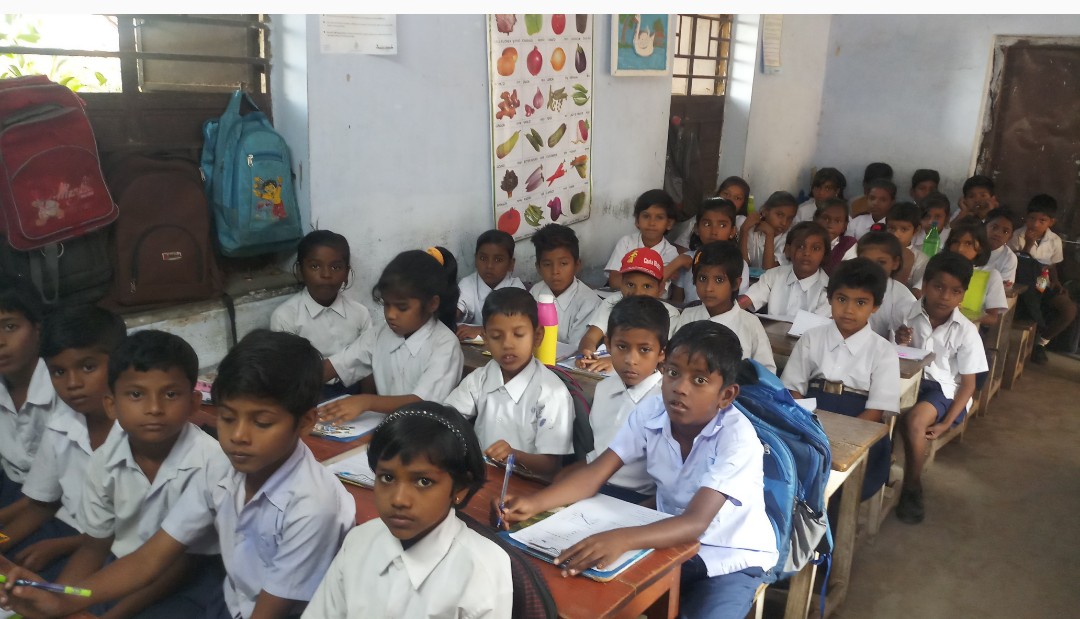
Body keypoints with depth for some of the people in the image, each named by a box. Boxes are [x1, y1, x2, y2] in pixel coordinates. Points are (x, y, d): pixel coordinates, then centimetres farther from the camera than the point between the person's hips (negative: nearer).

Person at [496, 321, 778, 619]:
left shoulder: (738, 438, -27)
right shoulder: (650, 413, -13)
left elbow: (695, 523, -37)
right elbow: (596, 473, -17)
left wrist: (622, 539, -54)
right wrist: (534, 503, -34)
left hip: (731, 557, -3)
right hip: (673, 541, 4)